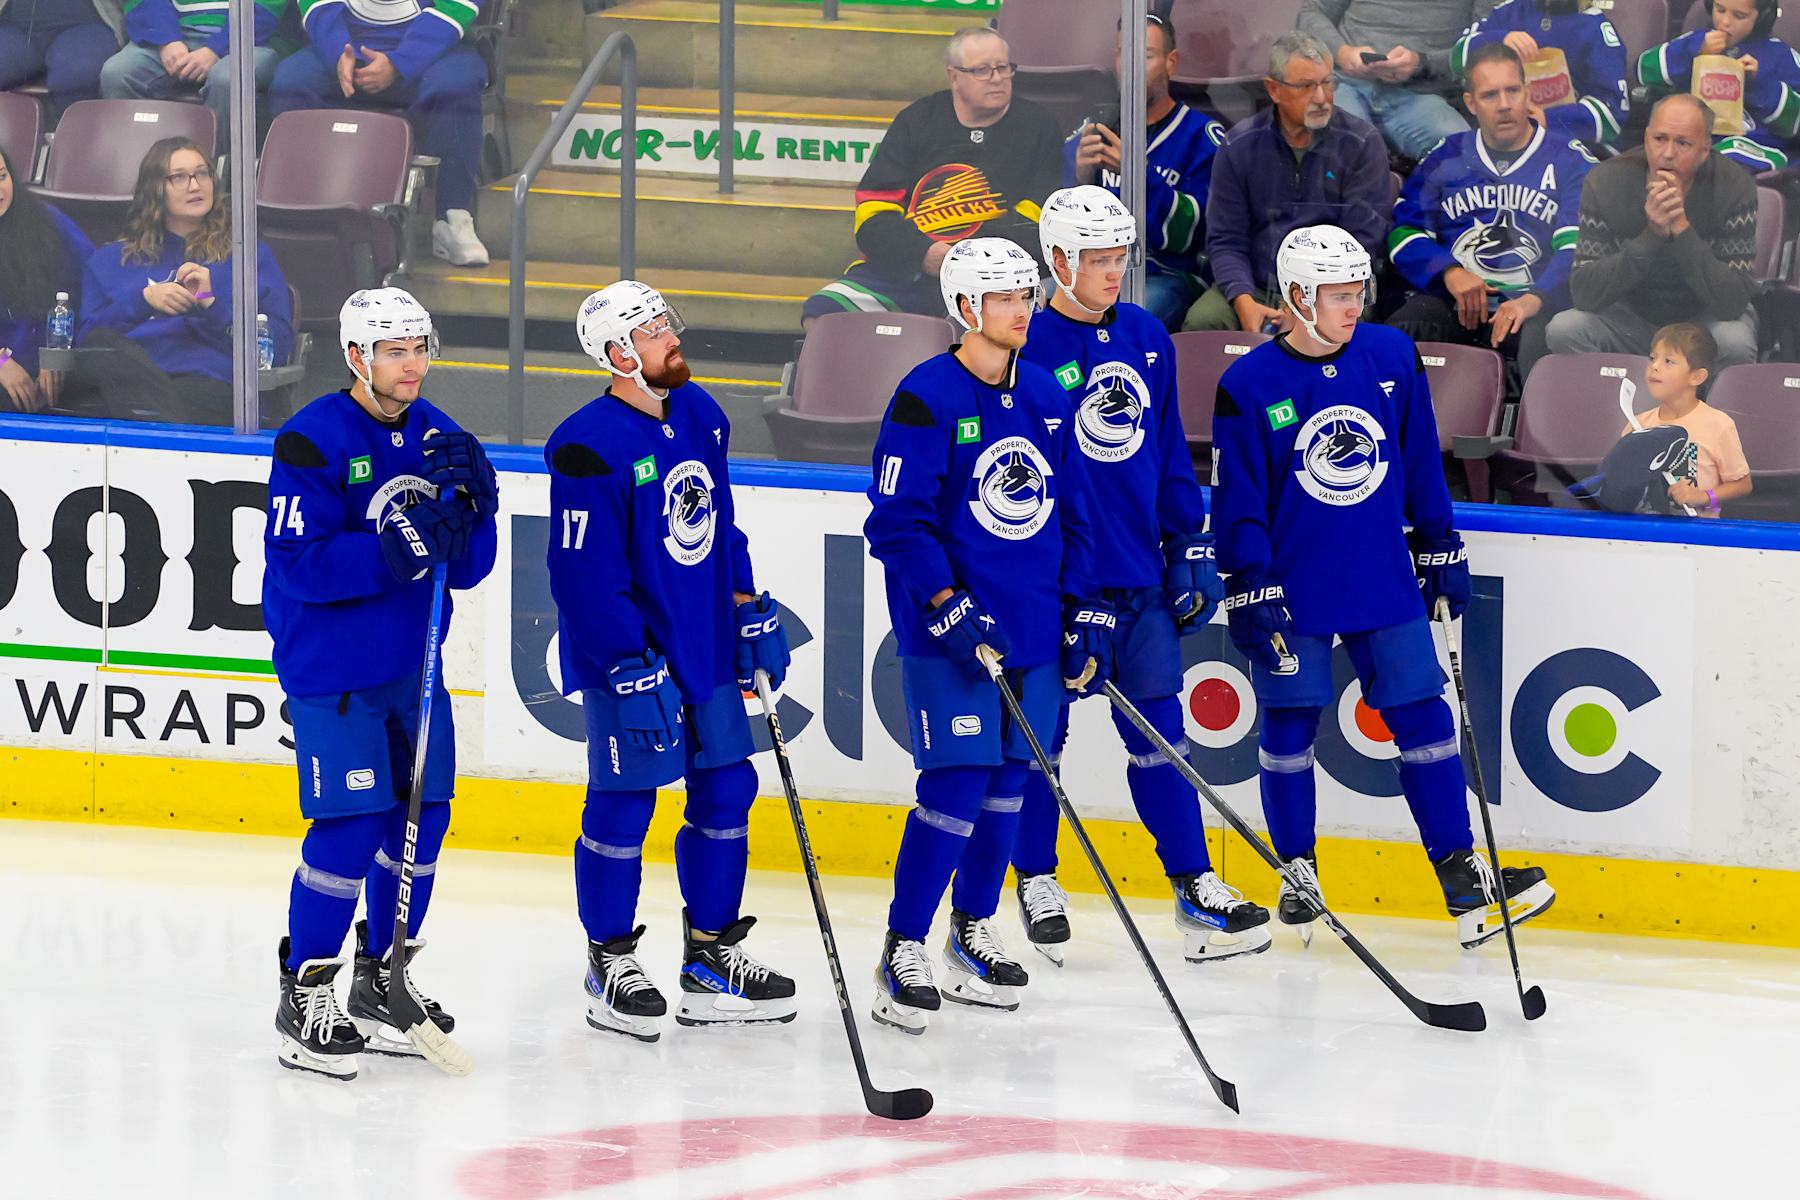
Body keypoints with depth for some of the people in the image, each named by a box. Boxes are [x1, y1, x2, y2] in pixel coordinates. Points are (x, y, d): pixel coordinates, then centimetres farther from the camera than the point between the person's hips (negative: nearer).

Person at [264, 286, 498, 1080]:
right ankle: (304, 998, 1)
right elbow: (297, 563, -21)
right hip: (332, 669, -7)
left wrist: (471, 502, -14)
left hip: (412, 665, 7)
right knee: (351, 826, -10)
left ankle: (381, 984, 24)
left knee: (421, 818, 10)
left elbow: (468, 568, 5)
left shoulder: (435, 435, 6)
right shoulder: (313, 441, -14)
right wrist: (391, 552, -29)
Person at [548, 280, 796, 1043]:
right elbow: (586, 575, -20)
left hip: (705, 649, 8)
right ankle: (611, 965, 13)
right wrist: (633, 672, -21)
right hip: (628, 657, -8)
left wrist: (751, 612, 15)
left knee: (726, 791, 10)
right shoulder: (590, 447, -19)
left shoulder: (699, 415, 7)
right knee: (623, 803, 0)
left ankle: (711, 957, 22)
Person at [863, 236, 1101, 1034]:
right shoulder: (926, 399, -10)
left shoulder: (1045, 397, 10)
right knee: (958, 783, -11)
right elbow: (896, 520, -12)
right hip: (950, 633, -7)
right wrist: (947, 604, -20)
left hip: (1035, 630, 7)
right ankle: (902, 953, -4)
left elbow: (1070, 511, 17)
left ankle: (973, 932, 25)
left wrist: (1085, 611, 12)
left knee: (1009, 779, 10)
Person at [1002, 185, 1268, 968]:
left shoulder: (1147, 339, 9)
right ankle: (1036, 883, 18)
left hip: (1138, 576, 5)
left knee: (1159, 730, 6)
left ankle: (1195, 886, 9)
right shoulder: (1028, 348, -9)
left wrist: (1191, 548, 12)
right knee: (1038, 730, 5)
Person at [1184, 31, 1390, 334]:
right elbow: (1224, 240, 5)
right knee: (1201, 321, -27)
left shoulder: (1361, 144, -1)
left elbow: (1362, 241, -5)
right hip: (1254, 286, 2)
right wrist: (1244, 303, -15)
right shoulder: (1239, 146, 5)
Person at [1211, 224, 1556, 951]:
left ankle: (1460, 873, 8)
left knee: (1423, 719, 3)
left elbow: (1421, 464, 10)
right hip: (1293, 594, -3)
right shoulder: (1250, 387, -9)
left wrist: (1440, 551, 11)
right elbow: (1238, 502, -7)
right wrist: (1249, 595, -10)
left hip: (1385, 584, 3)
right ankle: (1298, 873, 21)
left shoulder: (1392, 358, 1)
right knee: (1289, 726, 6)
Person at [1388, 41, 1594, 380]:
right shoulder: (1446, 159, 19)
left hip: (1534, 304, -2)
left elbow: (1579, 247, -4)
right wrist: (1449, 273, -7)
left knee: (1547, 340, -39)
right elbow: (1404, 232, 14)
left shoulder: (1570, 161, 9)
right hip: (1454, 302, 2)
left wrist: (1534, 300, -22)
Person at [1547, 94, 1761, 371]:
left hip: (1704, 317, -1)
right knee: (1563, 330, -26)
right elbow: (1583, 293, -23)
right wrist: (1652, 235, -35)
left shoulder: (1735, 187, -20)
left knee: (1734, 343, -34)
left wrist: (1681, 228, -38)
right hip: (1631, 314, 1)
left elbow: (1733, 301, -27)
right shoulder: (1606, 181, -17)